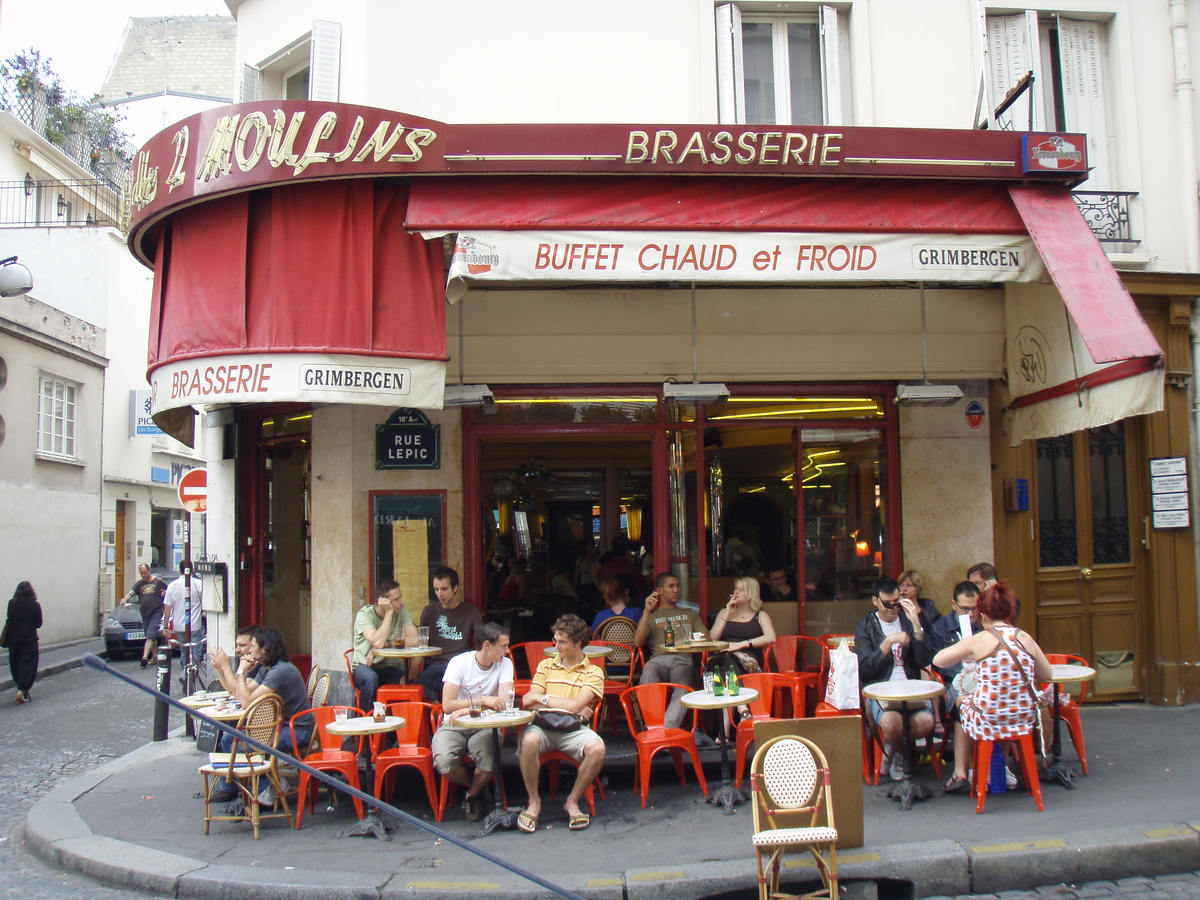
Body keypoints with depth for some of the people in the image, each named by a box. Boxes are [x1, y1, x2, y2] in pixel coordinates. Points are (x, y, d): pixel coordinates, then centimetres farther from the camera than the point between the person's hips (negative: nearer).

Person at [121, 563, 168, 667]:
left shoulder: (158, 581, 2)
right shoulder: (139, 584, 13)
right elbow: (131, 593, 0)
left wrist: (165, 593, -13)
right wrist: (125, 600, -19)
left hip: (157, 613, -5)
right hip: (145, 614, 5)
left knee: (150, 636, -15)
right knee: (152, 637, 12)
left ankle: (145, 657, -25)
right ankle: (155, 657, 22)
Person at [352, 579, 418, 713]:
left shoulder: (402, 612, -1)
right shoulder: (365, 615, -11)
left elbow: (414, 640, -15)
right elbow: (377, 642, -28)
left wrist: (386, 643, -21)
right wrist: (389, 613, -21)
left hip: (391, 668, 2)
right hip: (365, 666, -2)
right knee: (371, 678, -35)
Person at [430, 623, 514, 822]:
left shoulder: (505, 664, -3)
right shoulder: (459, 663, -10)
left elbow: (504, 702, -16)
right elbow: (447, 705, -18)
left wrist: (468, 709, -23)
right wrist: (482, 700, -26)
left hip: (484, 726, 1)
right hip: (453, 725, -1)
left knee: (489, 762, -31)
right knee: (444, 763, -30)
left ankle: (472, 795, 5)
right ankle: (477, 788, 5)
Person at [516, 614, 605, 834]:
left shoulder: (593, 672, 6)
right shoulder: (545, 666, 14)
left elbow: (575, 705, -8)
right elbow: (529, 703, 3)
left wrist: (542, 698, -1)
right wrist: (568, 707, -5)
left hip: (574, 728, -1)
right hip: (543, 725, 1)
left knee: (597, 747, -32)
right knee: (529, 740, -35)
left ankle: (572, 801, -7)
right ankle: (534, 802, -11)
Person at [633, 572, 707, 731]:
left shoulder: (690, 614, 35)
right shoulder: (651, 616, 29)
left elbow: (706, 638, 20)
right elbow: (637, 642, 10)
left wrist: (690, 641, -2)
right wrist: (647, 611, 4)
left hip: (683, 660, 1)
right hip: (659, 659, -1)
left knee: (683, 690, -36)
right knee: (648, 680, -39)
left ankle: (668, 729, -49)